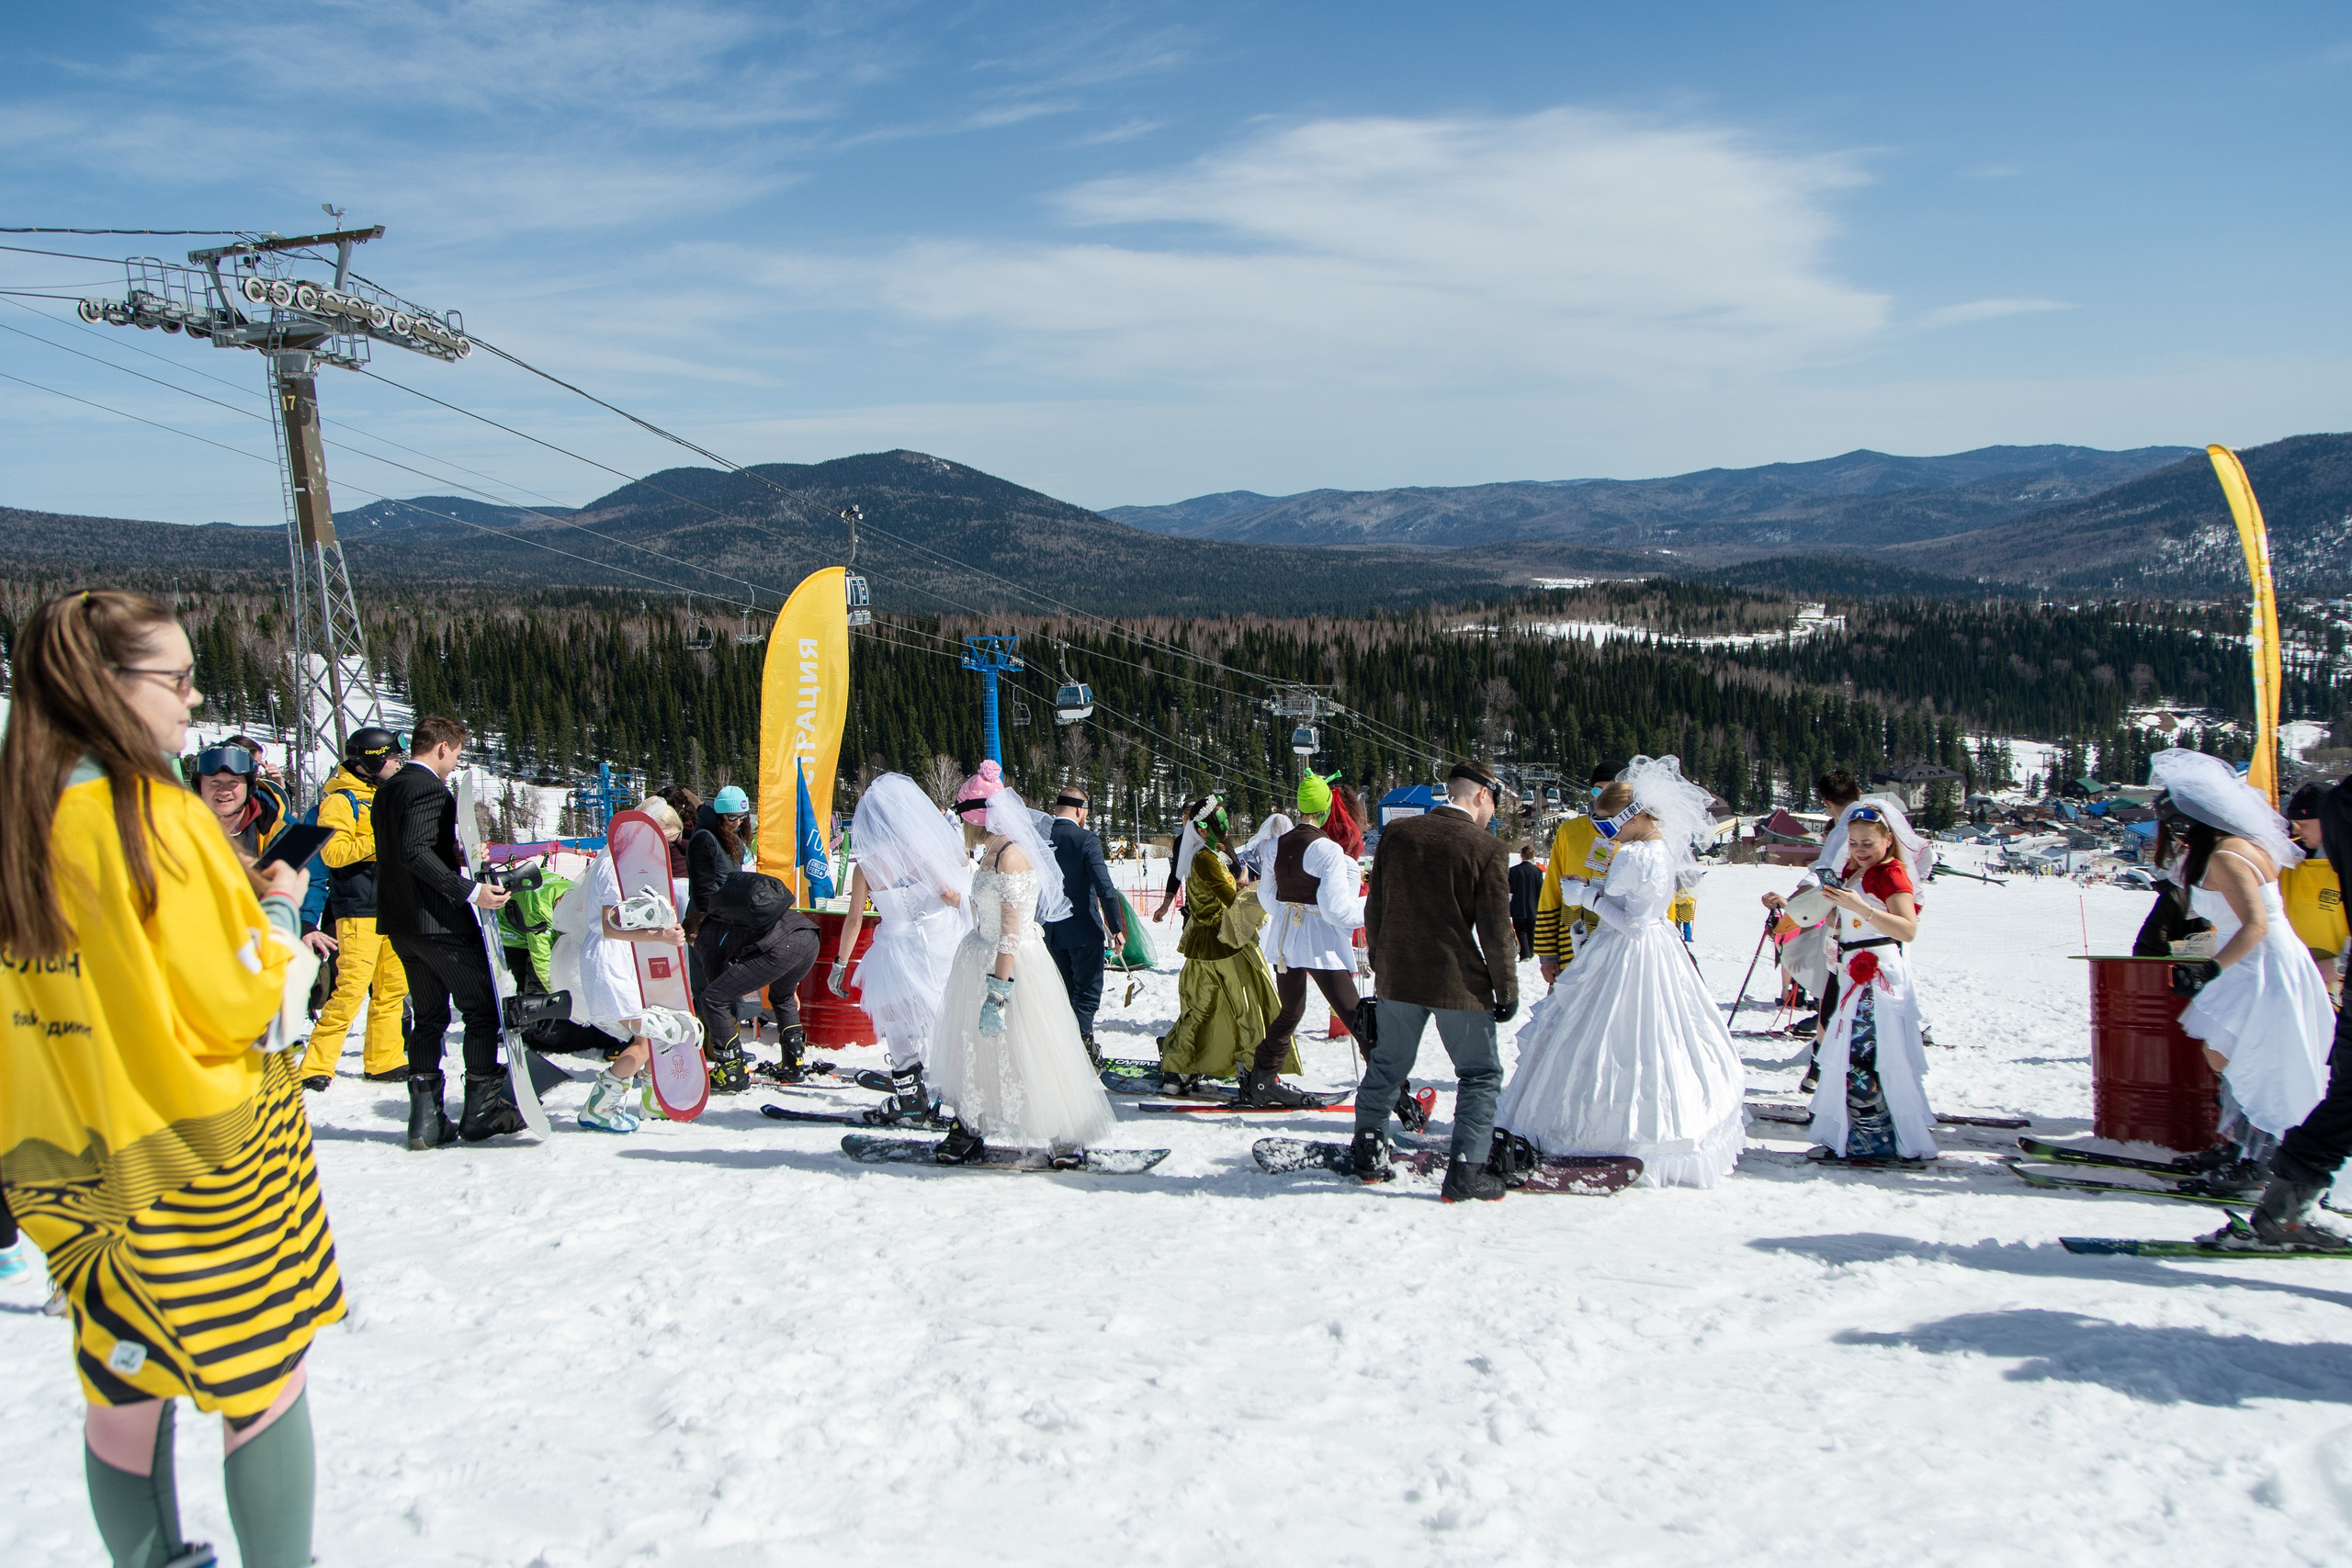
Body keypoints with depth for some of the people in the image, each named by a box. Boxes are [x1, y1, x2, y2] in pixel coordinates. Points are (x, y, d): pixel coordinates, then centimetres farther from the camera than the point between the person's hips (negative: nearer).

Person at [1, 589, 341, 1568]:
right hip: (204, 1157, -7)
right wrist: (278, 918, -3)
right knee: (263, 1382, 8)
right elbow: (239, 1010, -20)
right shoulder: (158, 818, -21)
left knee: (124, 1385, 19)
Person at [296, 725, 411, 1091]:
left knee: (393, 987, 9)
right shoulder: (341, 800, -6)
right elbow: (333, 852, -18)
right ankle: (316, 1067, -5)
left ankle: (383, 1061, 16)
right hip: (358, 908, -8)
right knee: (351, 988, -12)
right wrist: (379, 840, -21)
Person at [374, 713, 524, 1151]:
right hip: (439, 919, -9)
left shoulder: (386, 790, 15)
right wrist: (469, 890, -28)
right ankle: (483, 1107, 3)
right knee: (483, 1008, 2)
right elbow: (416, 852, -26)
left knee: (427, 1015, 13)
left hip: (399, 924, 9)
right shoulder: (429, 788, -14)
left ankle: (425, 1117, 10)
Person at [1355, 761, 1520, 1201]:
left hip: (1397, 978, 4)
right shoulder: (1485, 850, -13)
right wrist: (1507, 991, 2)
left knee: (1387, 1066, 20)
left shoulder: (1396, 834, 0)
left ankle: (1367, 1153, 27)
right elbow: (1496, 931, -9)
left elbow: (1374, 910, 7)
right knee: (1480, 1074, 10)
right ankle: (1466, 1171, 5)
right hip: (1459, 984, -4)